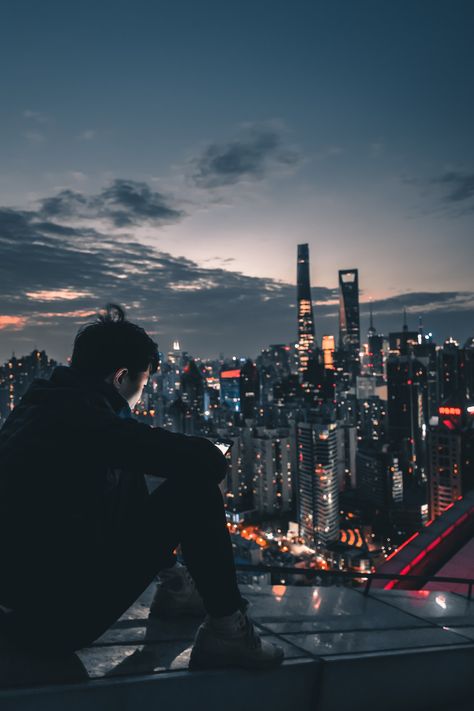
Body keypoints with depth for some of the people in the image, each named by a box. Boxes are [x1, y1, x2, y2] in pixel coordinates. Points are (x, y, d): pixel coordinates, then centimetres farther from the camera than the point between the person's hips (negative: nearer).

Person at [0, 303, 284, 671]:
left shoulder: (40, 402, 6)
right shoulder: (83, 417, -22)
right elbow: (209, 460, -23)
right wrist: (208, 461, -1)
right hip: (60, 618, -10)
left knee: (126, 476, 21)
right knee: (195, 488, -12)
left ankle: (171, 581, 29)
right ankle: (228, 629, -2)